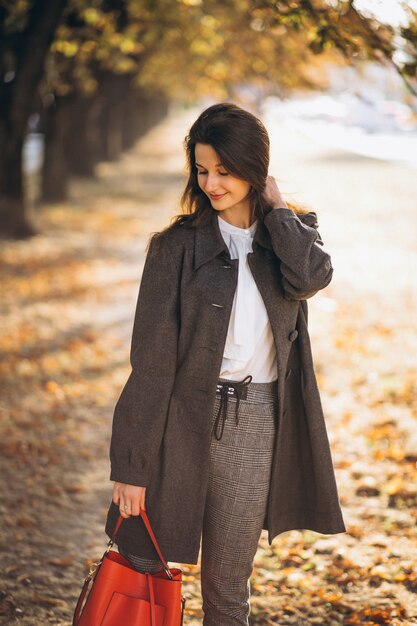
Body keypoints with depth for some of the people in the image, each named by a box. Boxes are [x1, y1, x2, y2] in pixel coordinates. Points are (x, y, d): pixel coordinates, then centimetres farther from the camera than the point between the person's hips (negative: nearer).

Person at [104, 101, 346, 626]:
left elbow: (310, 278, -17)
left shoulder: (291, 230, 9)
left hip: (256, 424, 2)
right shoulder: (178, 246, -2)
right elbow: (150, 359, -7)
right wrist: (131, 463, -11)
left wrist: (275, 205, -4)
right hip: (184, 419, -2)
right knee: (142, 570, 1)